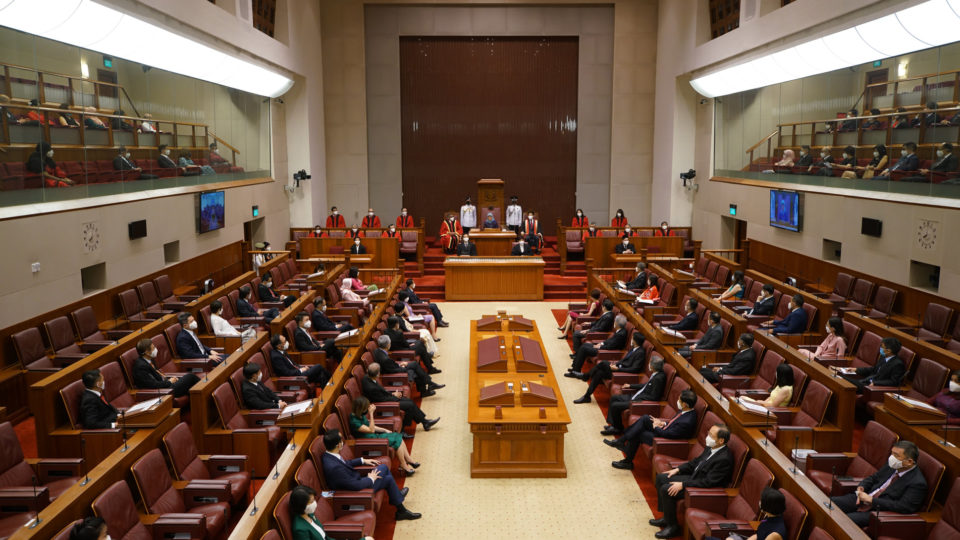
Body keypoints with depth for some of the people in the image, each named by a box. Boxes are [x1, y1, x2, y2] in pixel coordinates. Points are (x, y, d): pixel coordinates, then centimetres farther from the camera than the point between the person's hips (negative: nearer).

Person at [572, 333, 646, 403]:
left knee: (603, 363, -20)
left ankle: (585, 376, -2)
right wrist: (615, 364, 1)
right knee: (599, 373, -10)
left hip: (624, 372, -9)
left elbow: (634, 369, -20)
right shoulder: (634, 349, 13)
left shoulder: (640, 353, -15)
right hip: (619, 366, 9)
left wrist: (617, 368, -21)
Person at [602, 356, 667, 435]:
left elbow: (654, 397, -24)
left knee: (615, 406, -14)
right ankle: (613, 425, 15)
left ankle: (618, 429, 8)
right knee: (613, 398, 13)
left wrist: (637, 398, -18)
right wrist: (630, 386, 22)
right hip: (639, 396, 11)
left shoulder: (659, 378, -24)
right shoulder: (655, 374, 5)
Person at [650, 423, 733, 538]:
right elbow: (696, 462, 16)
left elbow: (708, 482, -28)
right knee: (661, 478, 7)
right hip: (694, 477, 10)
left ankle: (673, 527, -2)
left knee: (666, 490, -21)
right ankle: (666, 518, 17)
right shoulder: (710, 447, 0)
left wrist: (682, 485, -25)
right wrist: (677, 469, 7)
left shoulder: (724, 459, -28)